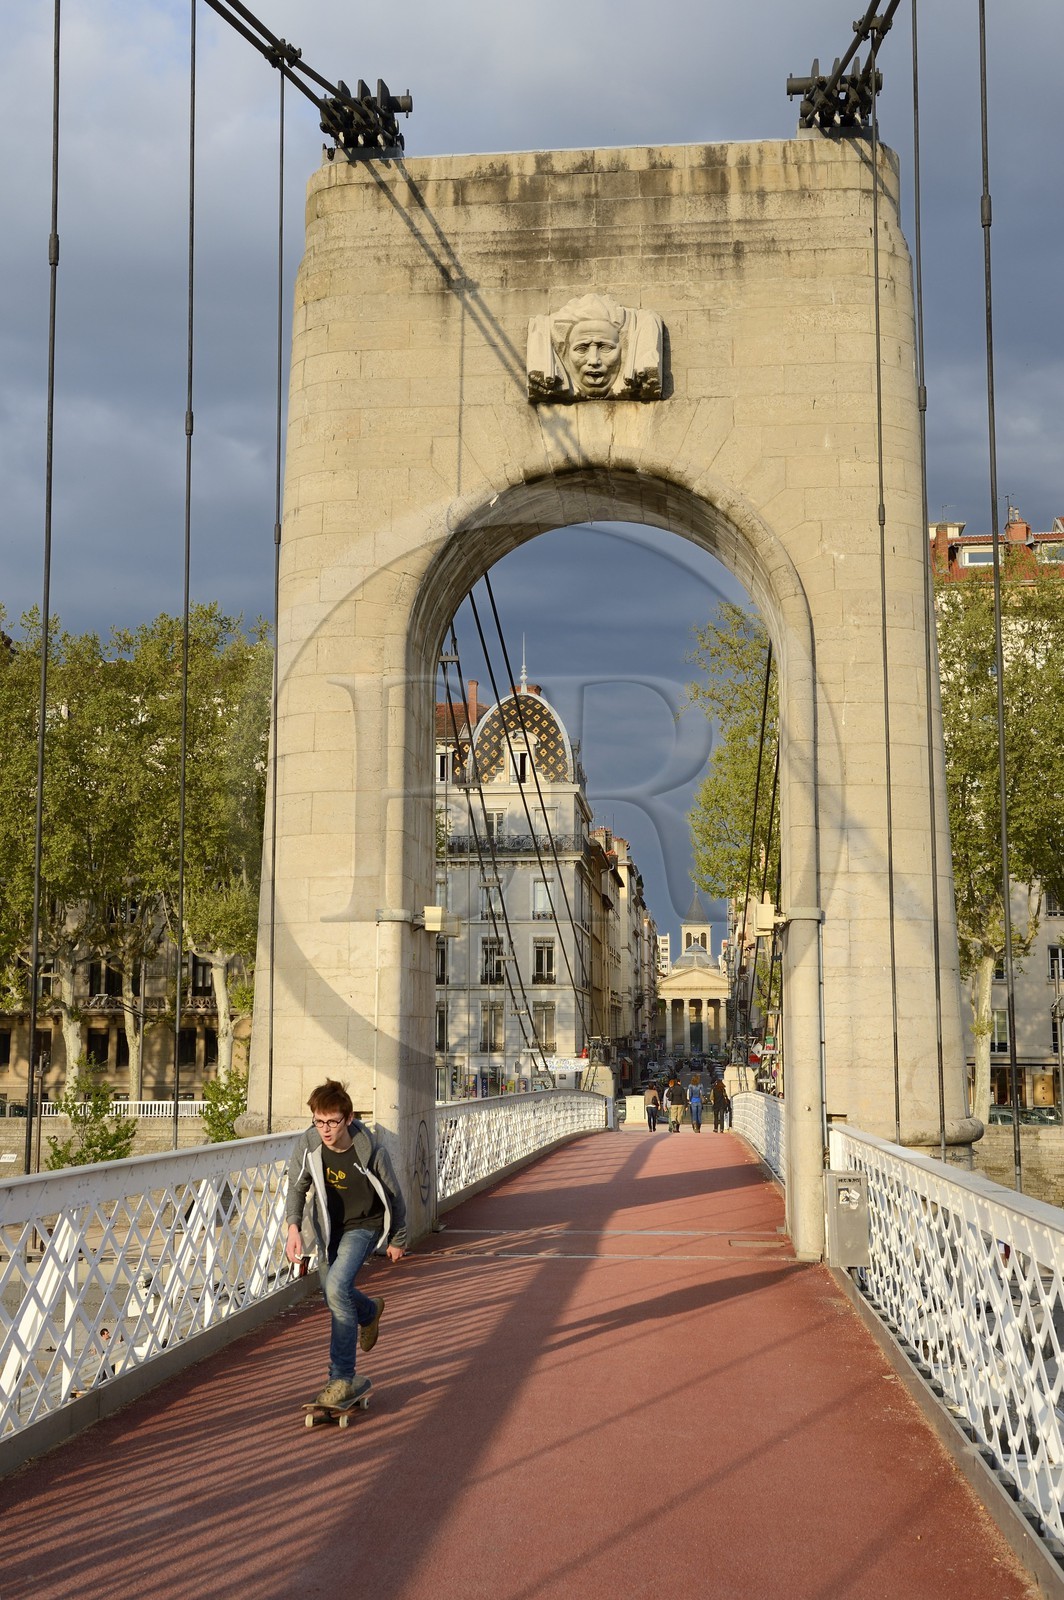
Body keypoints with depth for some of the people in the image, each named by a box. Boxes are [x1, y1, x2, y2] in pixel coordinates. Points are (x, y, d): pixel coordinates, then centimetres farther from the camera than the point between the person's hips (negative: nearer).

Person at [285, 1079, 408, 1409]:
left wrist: (397, 1240, 2)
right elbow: (297, 1187, -7)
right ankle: (369, 1311, 55)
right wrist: (294, 1227, -24)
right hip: (328, 1226, 5)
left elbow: (394, 1196, -11)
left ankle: (343, 1379, -15)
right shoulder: (307, 1145, -22)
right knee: (332, 1294, 17)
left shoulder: (371, 1152, -28)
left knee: (337, 1287, -24)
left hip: (363, 1225, -5)